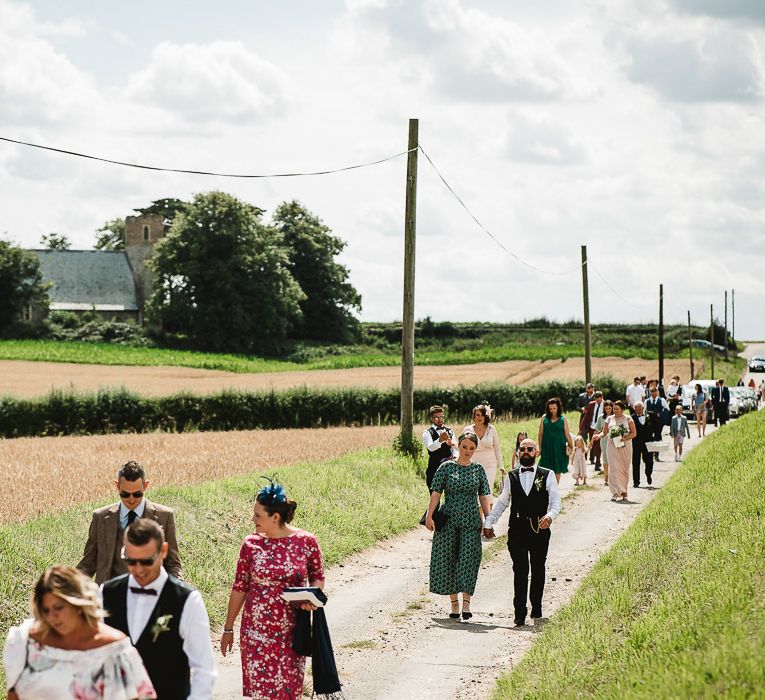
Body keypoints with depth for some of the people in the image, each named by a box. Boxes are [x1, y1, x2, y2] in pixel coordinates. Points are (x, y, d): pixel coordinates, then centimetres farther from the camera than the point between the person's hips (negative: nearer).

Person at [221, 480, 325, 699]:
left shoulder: (306, 541, -7)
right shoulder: (250, 544, -3)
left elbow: (318, 577, 7)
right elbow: (239, 588, 4)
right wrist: (228, 628, 7)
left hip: (292, 632, -1)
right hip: (256, 632, 1)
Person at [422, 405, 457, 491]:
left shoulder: (449, 431, 11)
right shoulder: (427, 433, -4)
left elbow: (454, 448, 11)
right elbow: (430, 447, -23)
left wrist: (455, 457, -12)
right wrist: (440, 440, -44)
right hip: (434, 468, -4)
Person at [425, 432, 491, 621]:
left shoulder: (478, 469, 6)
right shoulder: (446, 467, 1)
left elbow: (484, 497, 8)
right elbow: (436, 493, -2)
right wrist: (429, 516, -10)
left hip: (471, 521, 0)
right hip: (448, 520, 0)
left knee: (468, 559, -10)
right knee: (448, 560, 3)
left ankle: (466, 602, -12)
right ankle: (454, 603, 12)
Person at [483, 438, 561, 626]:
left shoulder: (547, 475, 5)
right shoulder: (511, 477, 10)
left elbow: (555, 501, -3)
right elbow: (501, 503, 15)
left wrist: (550, 515, -23)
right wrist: (488, 523, 9)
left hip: (540, 528, 0)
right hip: (517, 529, 0)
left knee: (538, 569, 10)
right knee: (520, 570, -6)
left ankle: (536, 609, 24)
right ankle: (520, 613, -7)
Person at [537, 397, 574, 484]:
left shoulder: (562, 419, 3)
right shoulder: (544, 418, 3)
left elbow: (567, 434, 6)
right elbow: (540, 434, 6)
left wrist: (571, 446, 2)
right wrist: (540, 448, 2)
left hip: (559, 448, 1)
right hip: (547, 448, -1)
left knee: (557, 470, 5)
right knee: (547, 470, -8)